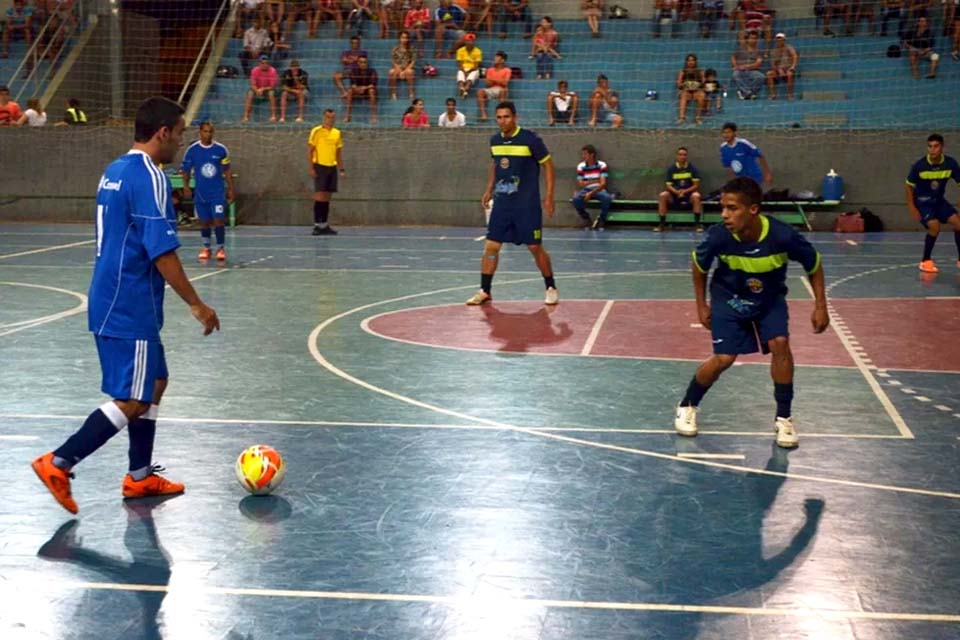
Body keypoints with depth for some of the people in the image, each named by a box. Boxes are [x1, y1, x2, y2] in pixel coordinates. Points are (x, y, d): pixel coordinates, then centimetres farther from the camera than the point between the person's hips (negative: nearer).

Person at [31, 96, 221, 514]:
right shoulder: (149, 177, -17)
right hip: (130, 311, -10)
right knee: (133, 401, -4)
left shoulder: (114, 171, 13)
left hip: (113, 304, 10)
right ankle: (58, 464, -1)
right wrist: (196, 305, -14)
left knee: (154, 384, 18)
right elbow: (162, 253, -21)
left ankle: (140, 476, 23)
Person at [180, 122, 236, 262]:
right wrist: (186, 186, -8)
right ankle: (206, 248, 22)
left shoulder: (221, 149, -1)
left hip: (218, 192, -1)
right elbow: (185, 170, 5)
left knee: (218, 220, -8)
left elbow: (227, 171, 6)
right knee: (204, 221, 9)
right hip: (201, 193, 1)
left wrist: (231, 189, 4)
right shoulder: (192, 150, -2)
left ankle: (220, 248, 0)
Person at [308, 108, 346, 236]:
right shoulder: (316, 131, -3)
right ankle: (317, 225, -7)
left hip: (332, 167, 5)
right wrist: (311, 168, -12)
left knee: (327, 196, 6)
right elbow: (310, 150, -5)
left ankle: (324, 225, 10)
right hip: (320, 166, -5)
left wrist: (341, 168, 12)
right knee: (319, 195, -10)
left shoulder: (337, 133, 13)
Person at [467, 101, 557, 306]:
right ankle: (484, 291, 8)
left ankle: (551, 288, 17)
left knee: (535, 247, 0)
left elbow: (548, 165, -5)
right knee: (491, 246, -1)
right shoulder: (495, 140, 5)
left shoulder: (530, 139, -11)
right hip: (502, 202, 5)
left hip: (527, 204, -5)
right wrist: (489, 189, 17)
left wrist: (549, 195, -10)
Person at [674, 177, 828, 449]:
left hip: (770, 299, 1)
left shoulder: (783, 236, -32)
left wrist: (820, 306, -10)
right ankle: (687, 406, 16)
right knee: (724, 358, -11)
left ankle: (784, 417, -3)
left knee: (780, 343, -20)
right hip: (728, 297, -1)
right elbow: (699, 266, -6)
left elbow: (814, 265, -11)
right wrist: (701, 305, 0)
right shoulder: (718, 236, -30)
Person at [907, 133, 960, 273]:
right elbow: (909, 186, -7)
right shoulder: (919, 166, -21)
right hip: (922, 202, -4)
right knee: (934, 226, -24)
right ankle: (926, 261, -5)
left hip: (939, 201, 4)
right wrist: (912, 207, -11)